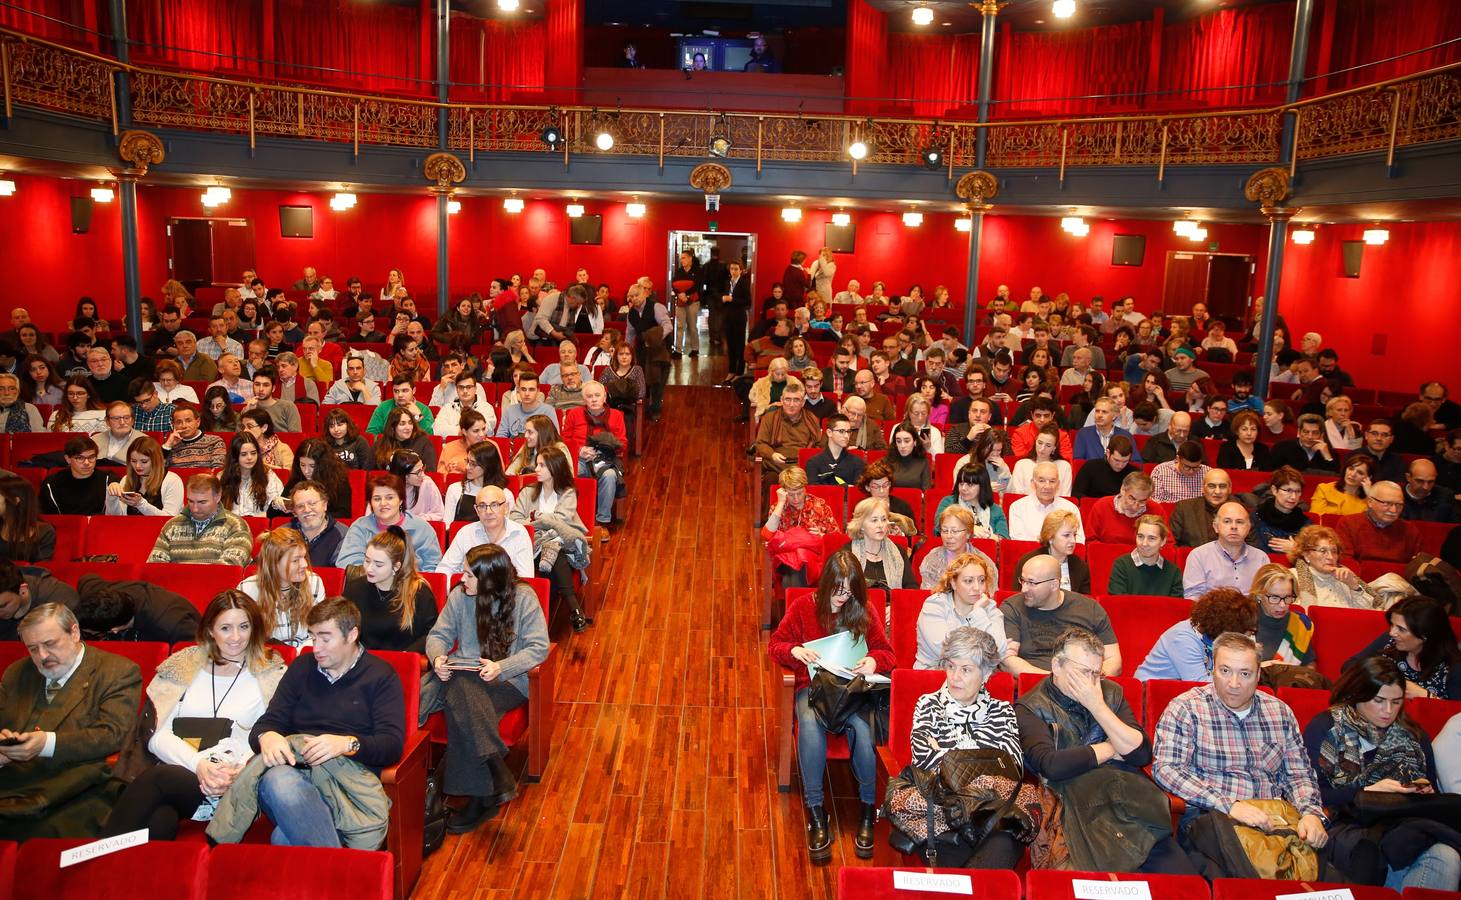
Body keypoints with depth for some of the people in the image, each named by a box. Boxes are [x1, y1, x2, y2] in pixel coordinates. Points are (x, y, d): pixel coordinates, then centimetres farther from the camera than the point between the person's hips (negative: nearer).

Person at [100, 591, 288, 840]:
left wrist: (239, 772, -18)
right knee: (159, 820, -36)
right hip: (178, 772, 2)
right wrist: (198, 764, -13)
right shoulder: (183, 664, 16)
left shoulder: (271, 673, 11)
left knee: (155, 779, -32)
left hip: (233, 786, -2)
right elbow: (155, 734, 6)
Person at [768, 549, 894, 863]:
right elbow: (774, 645, 7)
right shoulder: (802, 607, 3)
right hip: (813, 687, 0)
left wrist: (873, 660, -14)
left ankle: (868, 810, -18)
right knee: (809, 723, -37)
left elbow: (887, 652, 10)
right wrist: (794, 650, -15)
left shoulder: (864, 612, 6)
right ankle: (816, 813, -28)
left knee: (861, 725, -35)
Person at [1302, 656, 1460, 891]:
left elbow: (1432, 789, 25)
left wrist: (1425, 792, 1)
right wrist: (1368, 792, -10)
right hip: (1346, 826, -4)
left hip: (1406, 826, 5)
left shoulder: (1413, 735, 19)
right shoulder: (1324, 729, 4)